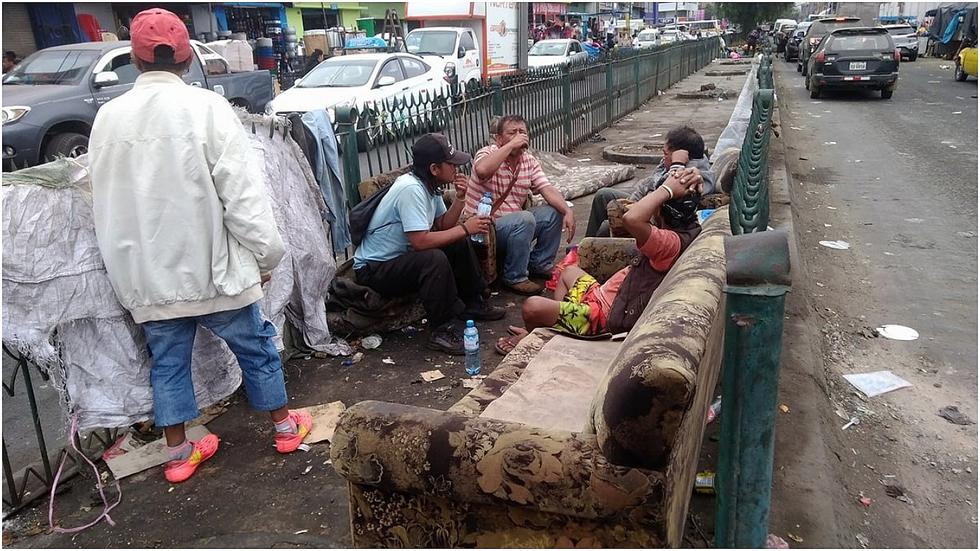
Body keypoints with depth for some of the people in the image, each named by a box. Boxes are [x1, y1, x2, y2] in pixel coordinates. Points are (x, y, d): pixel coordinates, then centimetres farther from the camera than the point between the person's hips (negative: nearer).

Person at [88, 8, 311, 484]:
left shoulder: (107, 117, 2)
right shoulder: (205, 107, -14)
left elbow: (105, 201, 7)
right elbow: (242, 192, -15)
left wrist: (126, 269, 18)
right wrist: (267, 253, -4)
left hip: (146, 273, 4)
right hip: (208, 264, -4)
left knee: (167, 360, 16)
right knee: (254, 345, 13)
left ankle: (178, 453, 27)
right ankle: (284, 425, 29)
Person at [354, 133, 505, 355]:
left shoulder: (430, 185, 1)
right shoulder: (411, 188, -27)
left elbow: (443, 225, 8)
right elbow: (420, 241, -33)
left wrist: (460, 198, -7)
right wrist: (465, 228, -24)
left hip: (402, 255, 10)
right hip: (373, 269, -10)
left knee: (460, 243, 6)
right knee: (434, 259, -33)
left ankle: (472, 303, 20)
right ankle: (442, 331, -21)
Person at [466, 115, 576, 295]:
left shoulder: (529, 161, 6)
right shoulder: (488, 154, -13)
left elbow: (547, 190, -3)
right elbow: (482, 170, -39)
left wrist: (568, 211, -20)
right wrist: (511, 145, -31)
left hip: (515, 224, 7)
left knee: (554, 211, -3)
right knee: (524, 219, -32)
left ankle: (539, 264, 12)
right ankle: (515, 278, -16)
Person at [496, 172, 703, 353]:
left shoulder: (672, 242, -30)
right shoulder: (686, 230, -1)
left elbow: (631, 219, -46)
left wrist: (667, 189, -33)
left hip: (607, 318, -11)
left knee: (531, 307, -15)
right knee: (569, 271, 33)